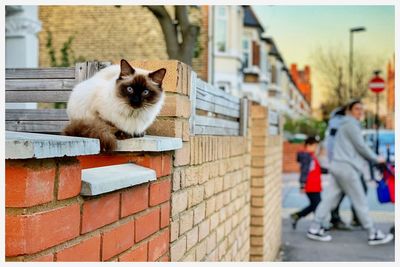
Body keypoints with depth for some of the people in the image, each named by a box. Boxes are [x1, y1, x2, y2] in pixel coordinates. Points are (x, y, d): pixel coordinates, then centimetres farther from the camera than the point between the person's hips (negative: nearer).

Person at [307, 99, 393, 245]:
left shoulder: (347, 125, 24)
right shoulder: (350, 124, -7)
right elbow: (361, 146, -10)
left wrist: (373, 158, 20)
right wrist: (376, 159, 2)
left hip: (339, 167, 10)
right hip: (346, 167, -10)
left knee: (330, 199, 6)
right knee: (360, 202, -3)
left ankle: (315, 229, 6)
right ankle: (373, 234, 5)